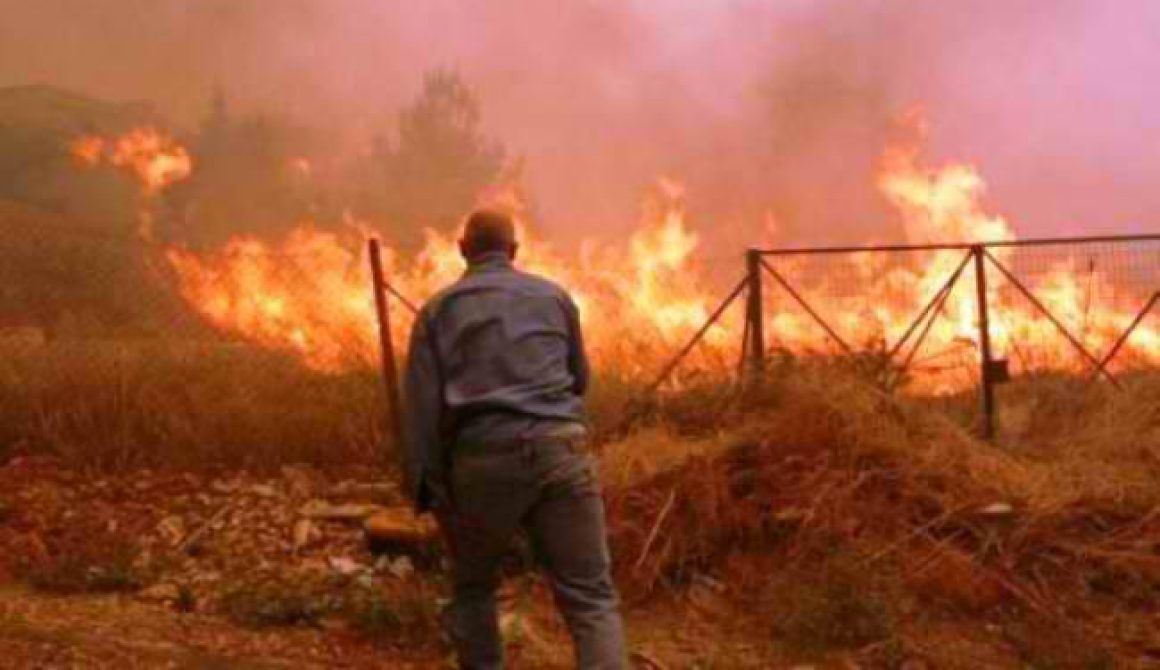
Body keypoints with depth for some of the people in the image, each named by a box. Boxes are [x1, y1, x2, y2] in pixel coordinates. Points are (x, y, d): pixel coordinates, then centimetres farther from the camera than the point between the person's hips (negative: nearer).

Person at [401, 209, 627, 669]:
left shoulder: (438, 309, 14)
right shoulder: (554, 296, 18)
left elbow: (421, 403, 5)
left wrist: (425, 488, 5)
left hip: (481, 458, 0)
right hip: (558, 449, 0)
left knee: (473, 587, 23)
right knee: (590, 597, -1)